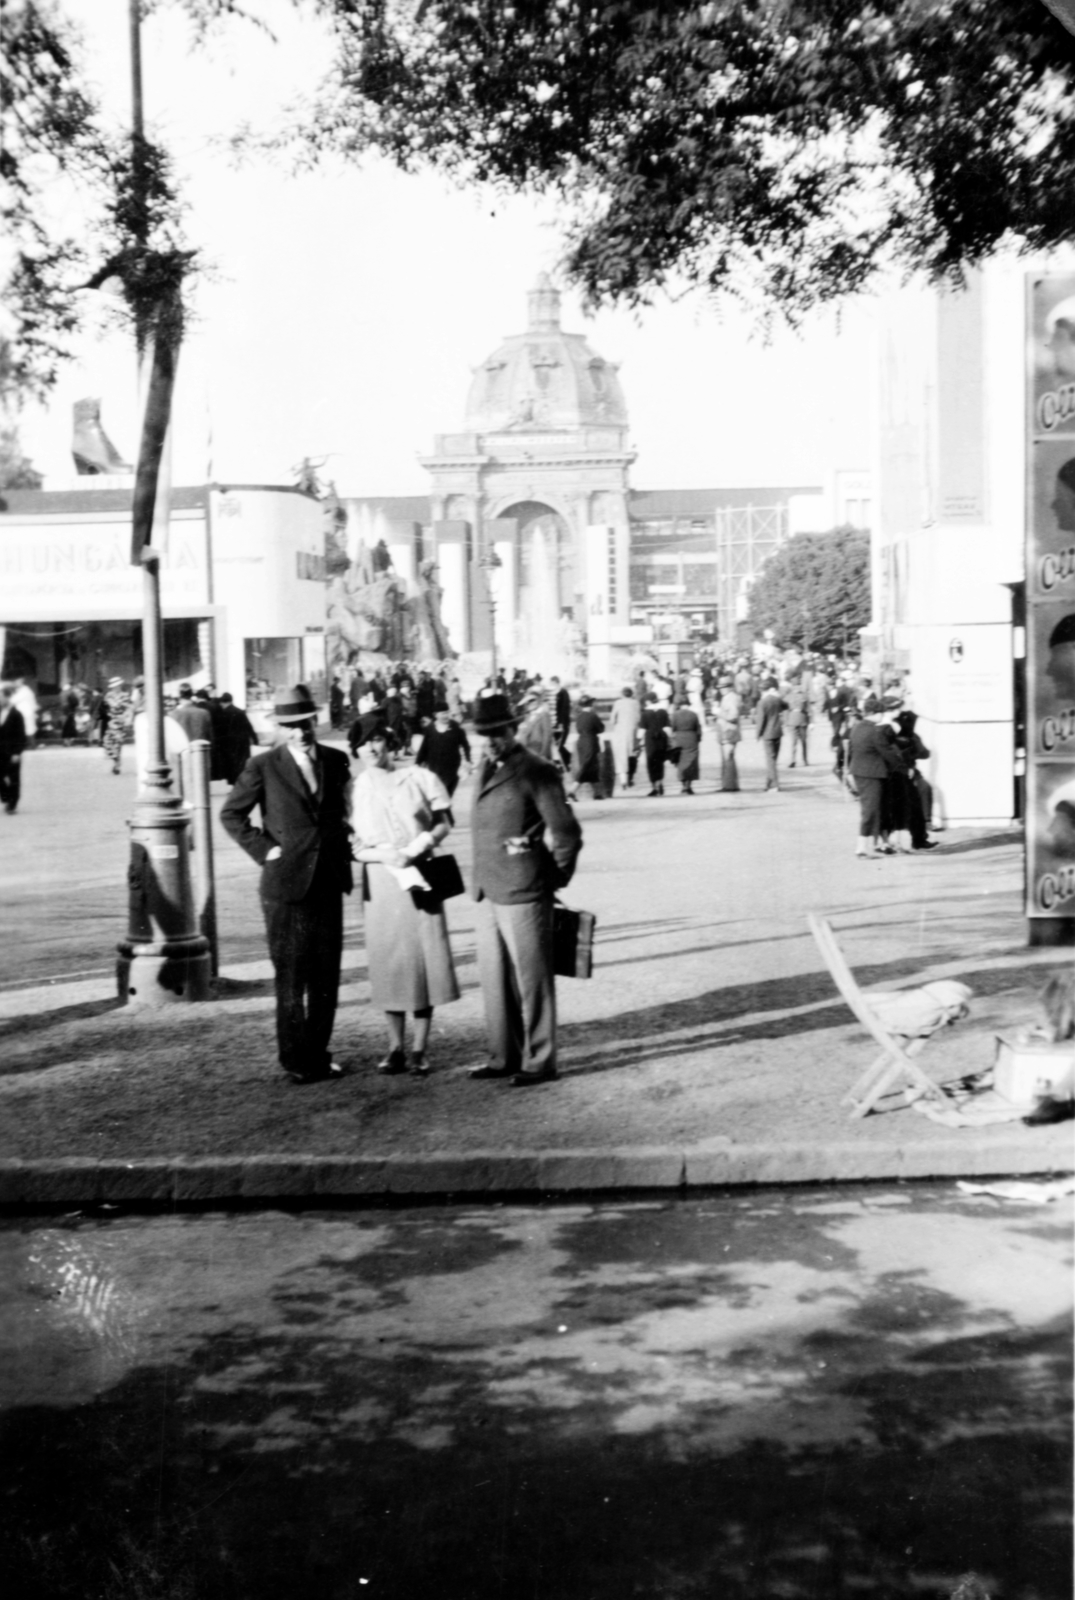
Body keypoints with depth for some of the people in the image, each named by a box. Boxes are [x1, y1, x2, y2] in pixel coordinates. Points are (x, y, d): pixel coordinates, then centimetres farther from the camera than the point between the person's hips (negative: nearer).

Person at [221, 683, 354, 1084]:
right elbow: (231, 814, 0)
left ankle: (318, 1053, 21)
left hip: (329, 882, 4)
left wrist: (343, 850, 8)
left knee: (326, 975, 9)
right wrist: (263, 850, -7)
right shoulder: (264, 766, -5)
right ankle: (295, 1060, 10)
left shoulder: (336, 761, 8)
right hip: (286, 885, -4)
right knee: (291, 978, 1)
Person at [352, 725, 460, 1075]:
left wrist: (418, 846, -12)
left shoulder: (420, 778, 0)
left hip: (419, 877, -1)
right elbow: (354, 846, 2)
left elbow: (443, 824, 4)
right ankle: (396, 1048, 12)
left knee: (424, 957, -2)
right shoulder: (358, 788, 2)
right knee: (388, 960, 2)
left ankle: (420, 1049, 6)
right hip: (379, 881, 1)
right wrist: (384, 855, -15)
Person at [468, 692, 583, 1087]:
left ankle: (539, 1062, 10)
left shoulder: (536, 772, -11)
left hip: (524, 894, -8)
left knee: (531, 979, 1)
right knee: (494, 979, 13)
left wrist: (557, 877, -1)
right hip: (488, 892, 8)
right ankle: (505, 1057, 24)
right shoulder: (485, 769, 14)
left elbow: (566, 832, -11)